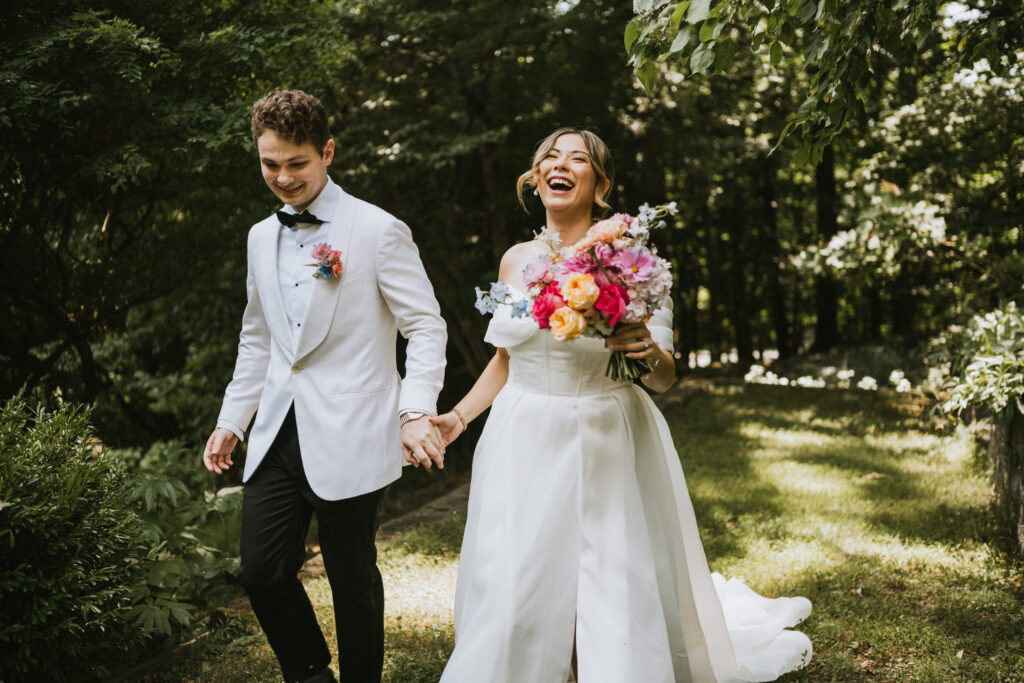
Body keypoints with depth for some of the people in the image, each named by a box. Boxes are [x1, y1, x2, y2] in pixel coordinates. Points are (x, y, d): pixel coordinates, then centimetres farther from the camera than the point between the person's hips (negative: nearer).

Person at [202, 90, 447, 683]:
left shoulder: (380, 232, -6)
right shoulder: (262, 237, 14)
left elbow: (426, 327, -6)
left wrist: (417, 413, -19)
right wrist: (232, 421, 19)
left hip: (348, 440, -5)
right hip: (277, 434, 6)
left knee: (353, 580, 5)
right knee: (262, 572, 6)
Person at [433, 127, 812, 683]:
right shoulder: (516, 260, 7)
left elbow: (665, 377, -5)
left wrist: (652, 353, -26)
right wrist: (459, 416, 10)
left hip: (605, 449, -3)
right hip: (523, 449, 4)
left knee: (617, 599, 1)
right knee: (512, 600, 7)